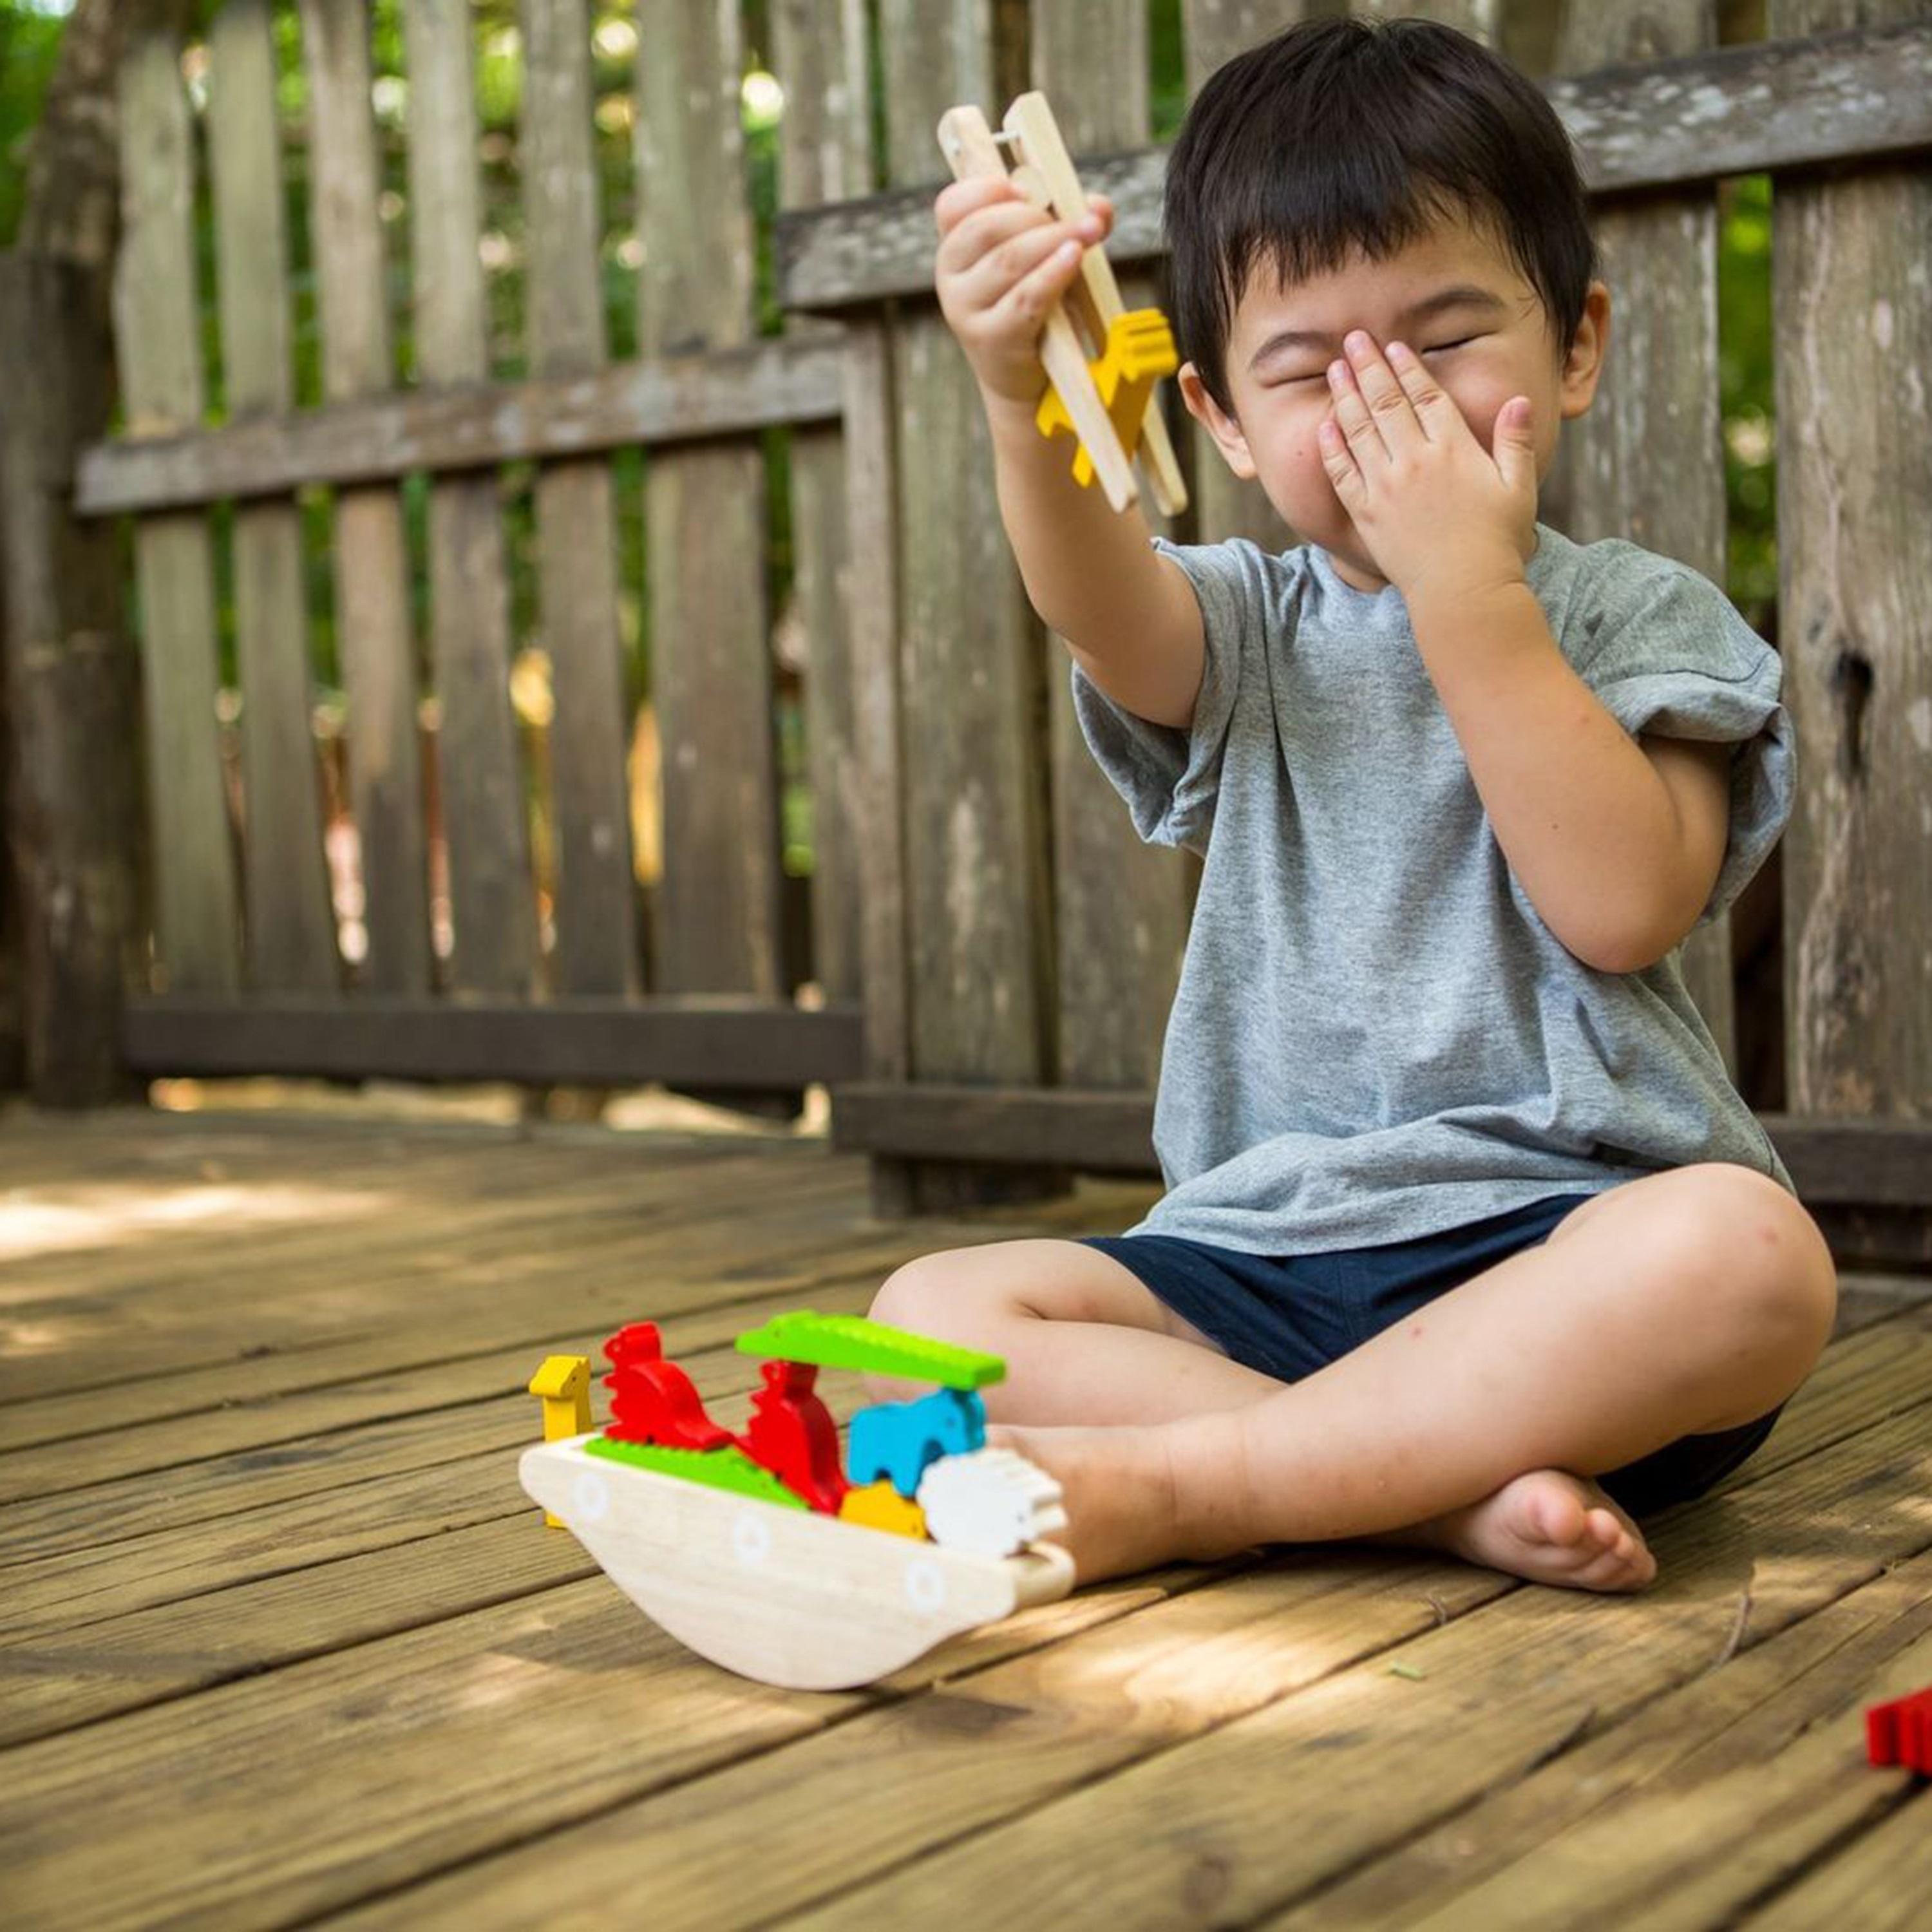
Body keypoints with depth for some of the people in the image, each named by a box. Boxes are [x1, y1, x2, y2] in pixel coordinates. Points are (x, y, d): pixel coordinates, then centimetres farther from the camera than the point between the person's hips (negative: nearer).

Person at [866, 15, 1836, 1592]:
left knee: (1744, 1252, -36)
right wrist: (1019, 384, -34)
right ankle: (1442, 1490, -26)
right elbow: (1098, 603, -13)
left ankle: (1179, 1483, -27)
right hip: (1267, 1255, 3)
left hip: (1559, 1237, -2)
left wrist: (1469, 590, -14)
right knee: (931, 1314, -18)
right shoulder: (1249, 635, 12)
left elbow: (1624, 906, -12)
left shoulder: (1639, 618, 6)